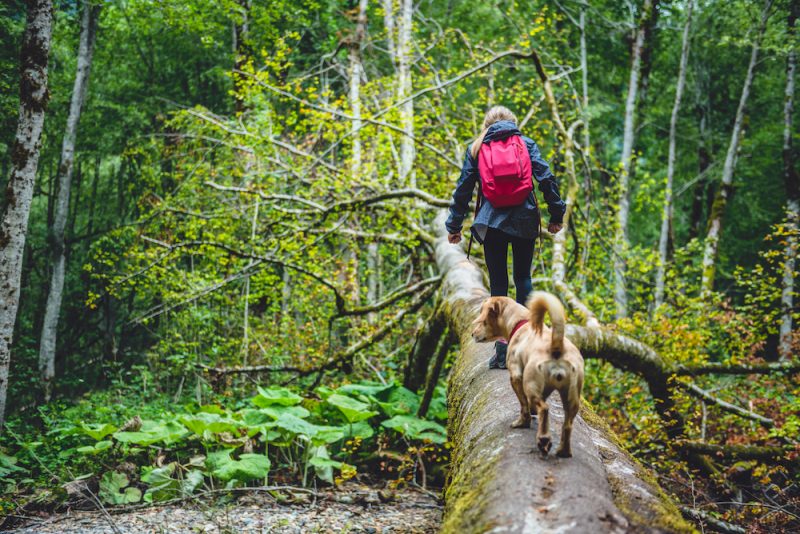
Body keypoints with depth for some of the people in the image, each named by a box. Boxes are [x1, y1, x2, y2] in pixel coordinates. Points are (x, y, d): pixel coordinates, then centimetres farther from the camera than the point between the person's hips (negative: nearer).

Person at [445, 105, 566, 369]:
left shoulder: (475, 148, 7)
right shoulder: (526, 143, 6)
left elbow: (463, 189, 5)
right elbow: (546, 179, -2)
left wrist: (454, 225, 10)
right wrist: (556, 214, 3)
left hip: (491, 222, 0)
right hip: (525, 221, 1)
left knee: (498, 282, 3)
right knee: (522, 276, 16)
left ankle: (502, 345, -3)